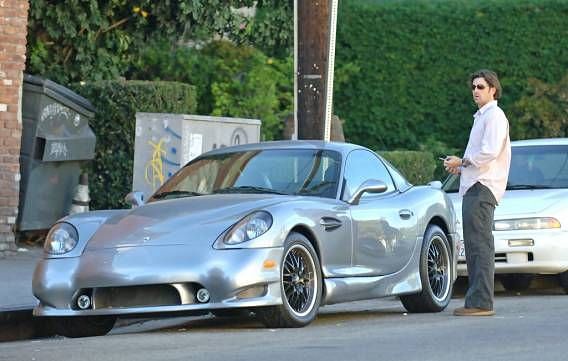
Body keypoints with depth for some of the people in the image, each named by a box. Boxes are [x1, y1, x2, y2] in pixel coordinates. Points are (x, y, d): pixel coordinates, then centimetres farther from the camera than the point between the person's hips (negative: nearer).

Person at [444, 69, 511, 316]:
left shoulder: (494, 116, -6)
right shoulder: (481, 117, 25)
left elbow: (490, 152, -19)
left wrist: (462, 162, -9)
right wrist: (461, 167, 14)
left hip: (483, 187, -10)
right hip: (472, 186, 10)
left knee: (480, 246, -13)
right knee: (474, 247, 10)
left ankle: (481, 302, -17)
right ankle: (476, 300, 12)